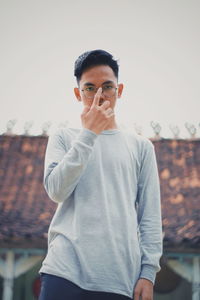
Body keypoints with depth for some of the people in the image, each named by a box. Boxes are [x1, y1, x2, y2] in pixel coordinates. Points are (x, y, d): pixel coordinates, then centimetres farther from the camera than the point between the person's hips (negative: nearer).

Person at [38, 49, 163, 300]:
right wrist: (88, 134, -6)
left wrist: (148, 272, 1)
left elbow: (150, 216, 10)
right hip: (66, 271, -1)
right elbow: (56, 191, -4)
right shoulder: (63, 138, 13)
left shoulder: (141, 146, 15)